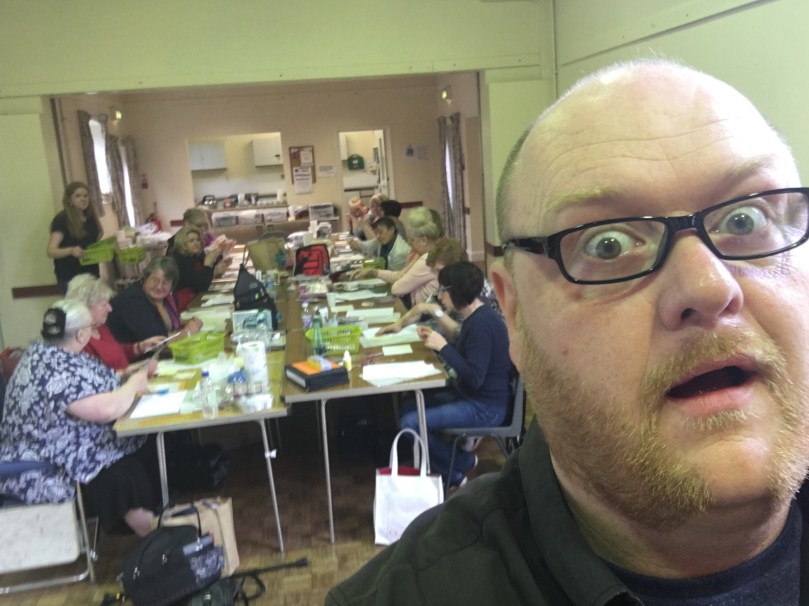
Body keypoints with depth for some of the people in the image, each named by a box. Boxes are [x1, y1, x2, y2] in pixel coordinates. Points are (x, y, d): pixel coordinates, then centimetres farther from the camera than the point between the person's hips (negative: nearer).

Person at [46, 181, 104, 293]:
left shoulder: (91, 218, 8)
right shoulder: (62, 220, -11)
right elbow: (51, 251, -20)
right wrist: (71, 250, -38)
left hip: (91, 275, 6)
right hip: (70, 279, -6)